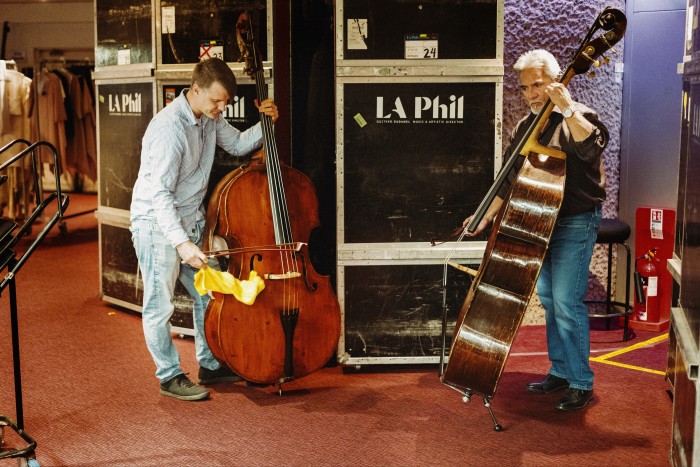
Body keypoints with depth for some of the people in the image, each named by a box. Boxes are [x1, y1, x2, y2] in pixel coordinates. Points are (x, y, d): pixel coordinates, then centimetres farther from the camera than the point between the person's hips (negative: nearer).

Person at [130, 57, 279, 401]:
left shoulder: (209, 117, -1)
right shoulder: (169, 127, -26)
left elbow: (238, 144, 17)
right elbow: (159, 193, -28)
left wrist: (266, 123, -1)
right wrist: (181, 242, -36)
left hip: (191, 221, 9)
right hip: (157, 224, -9)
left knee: (209, 294, 15)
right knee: (160, 306, 1)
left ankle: (210, 366, 30)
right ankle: (170, 376, 17)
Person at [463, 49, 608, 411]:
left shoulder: (577, 117, -10)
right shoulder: (525, 127, 11)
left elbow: (591, 147, -33)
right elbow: (510, 180, 16)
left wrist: (566, 107, -34)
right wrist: (487, 216, 10)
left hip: (576, 222, -7)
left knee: (567, 301, -11)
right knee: (547, 297, 13)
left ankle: (581, 384, 1)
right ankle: (560, 371, 27)